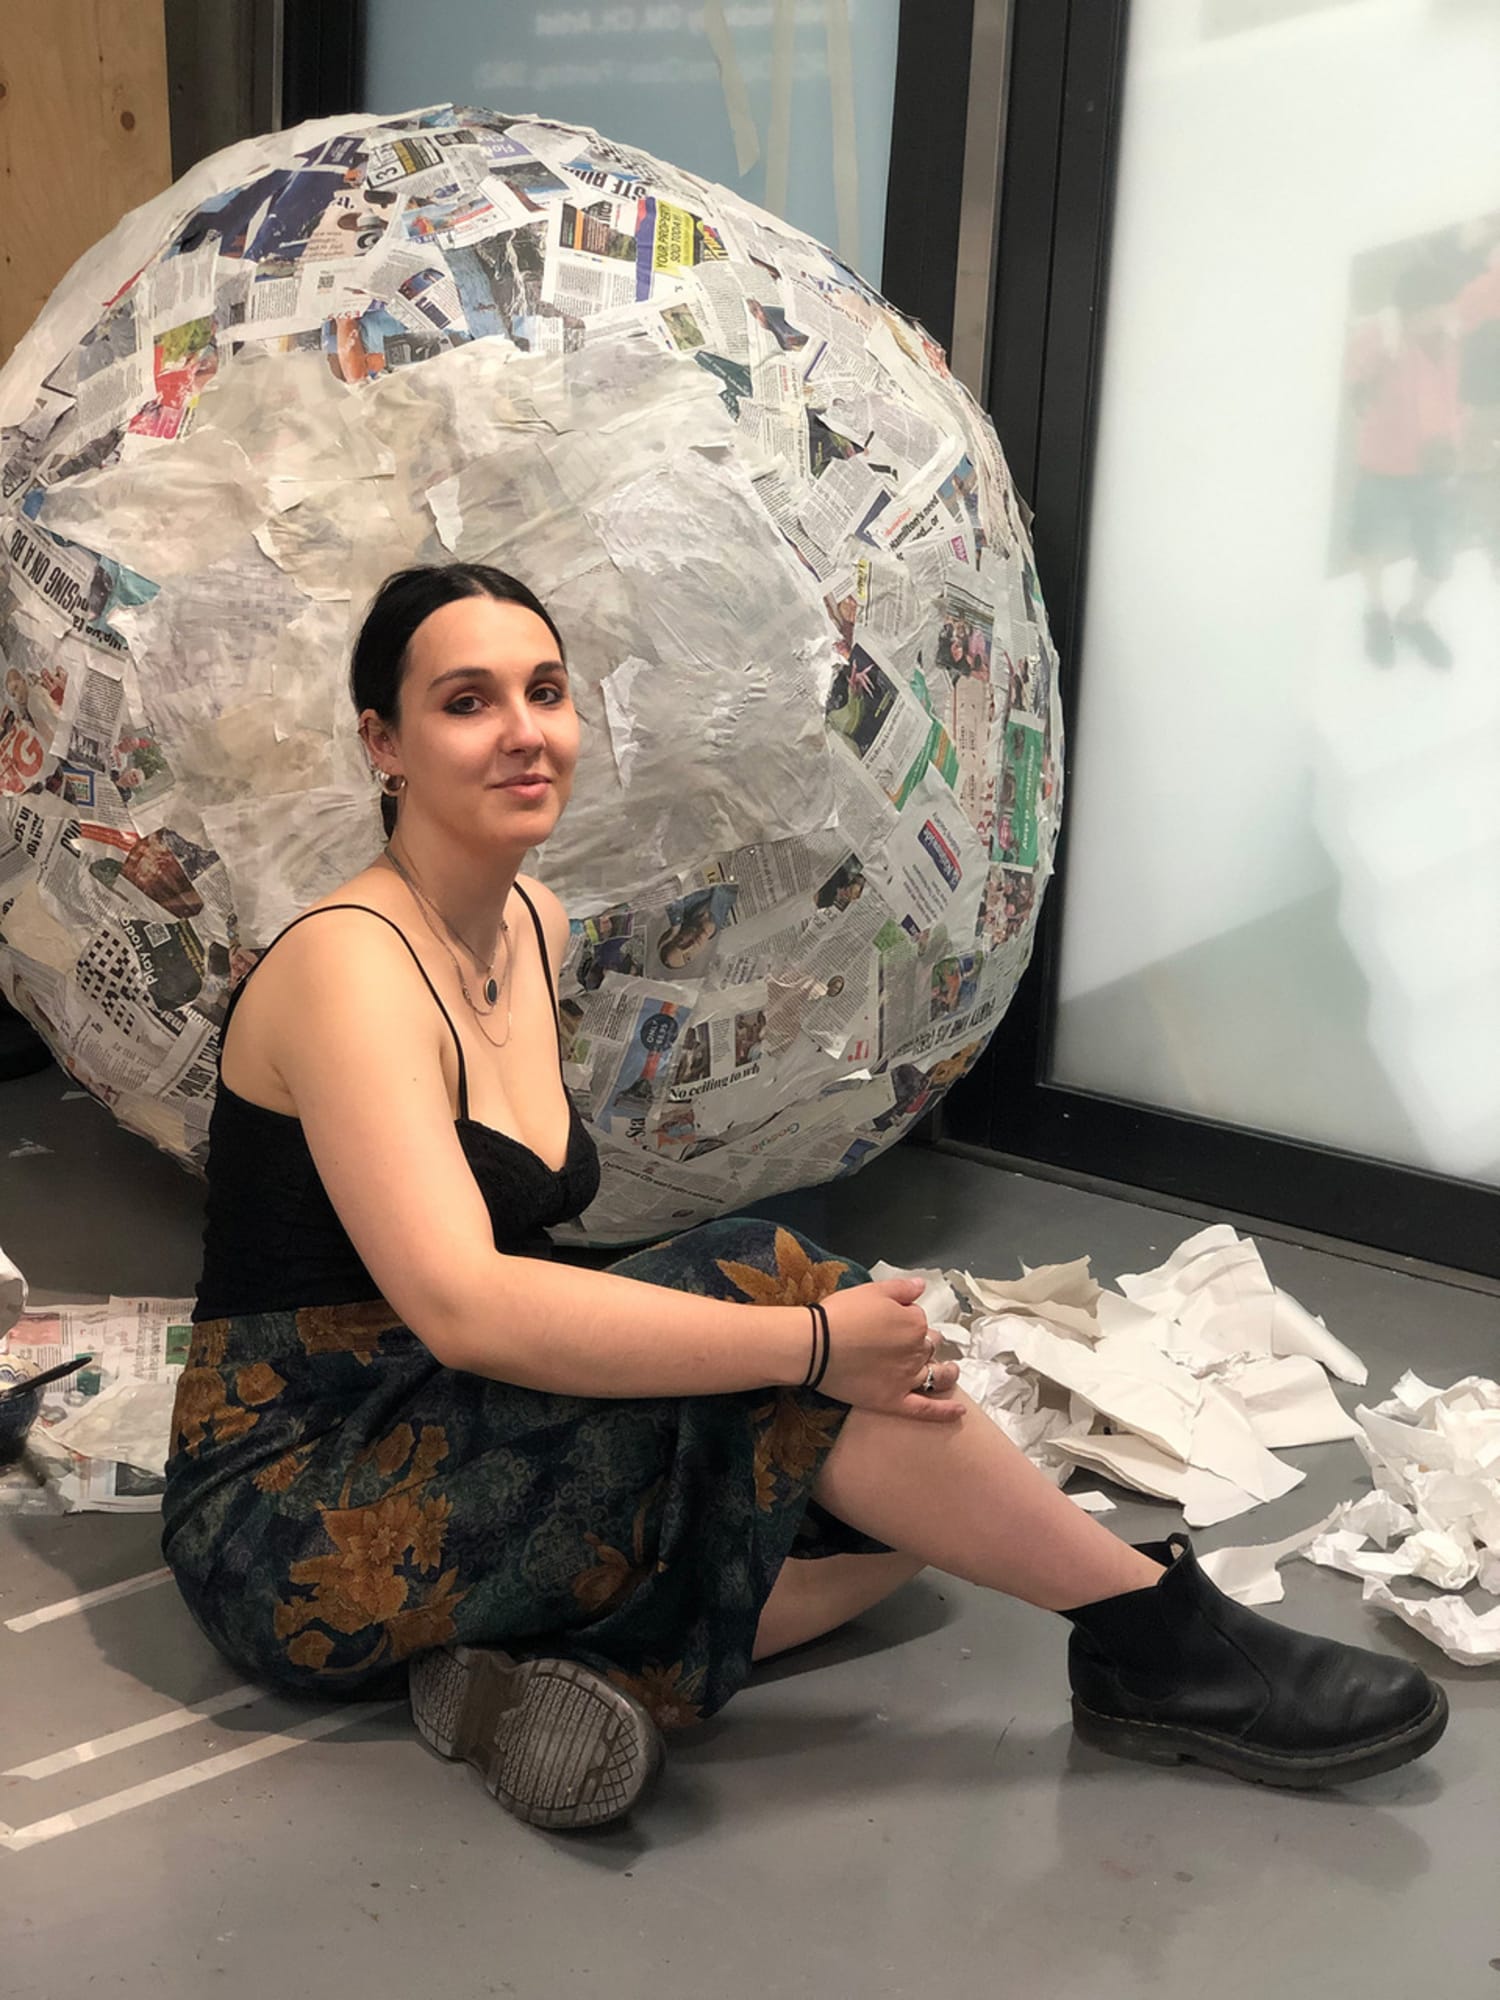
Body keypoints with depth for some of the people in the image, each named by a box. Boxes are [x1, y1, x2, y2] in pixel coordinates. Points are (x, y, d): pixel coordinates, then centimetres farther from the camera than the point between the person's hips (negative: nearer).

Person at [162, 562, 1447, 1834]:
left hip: (444, 1461, 9)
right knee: (757, 1288, -26)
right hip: (295, 1518, -9)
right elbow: (460, 1305, -32)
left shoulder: (534, 923, 9)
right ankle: (1152, 1628, -15)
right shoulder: (351, 967, -18)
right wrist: (811, 1340, -31)